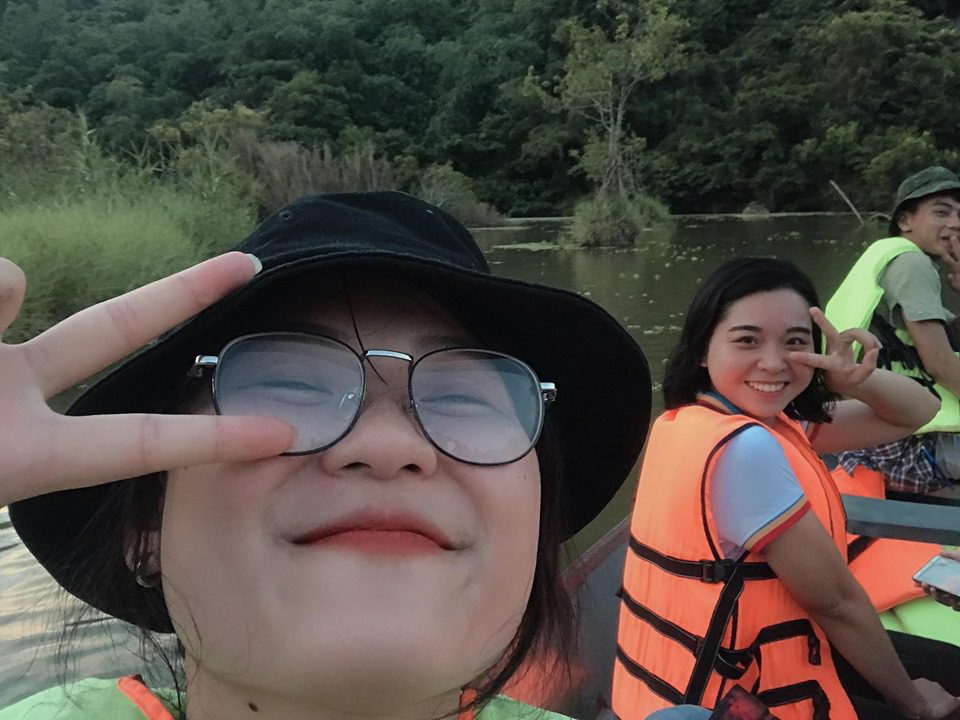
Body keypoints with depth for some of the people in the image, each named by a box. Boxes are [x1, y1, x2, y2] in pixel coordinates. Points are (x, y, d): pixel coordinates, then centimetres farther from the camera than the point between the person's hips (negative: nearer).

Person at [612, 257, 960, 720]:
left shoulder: (730, 420, -1)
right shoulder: (745, 448, -29)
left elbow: (917, 413, 5)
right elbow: (835, 601, -19)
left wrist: (853, 379, -17)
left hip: (736, 663, 8)